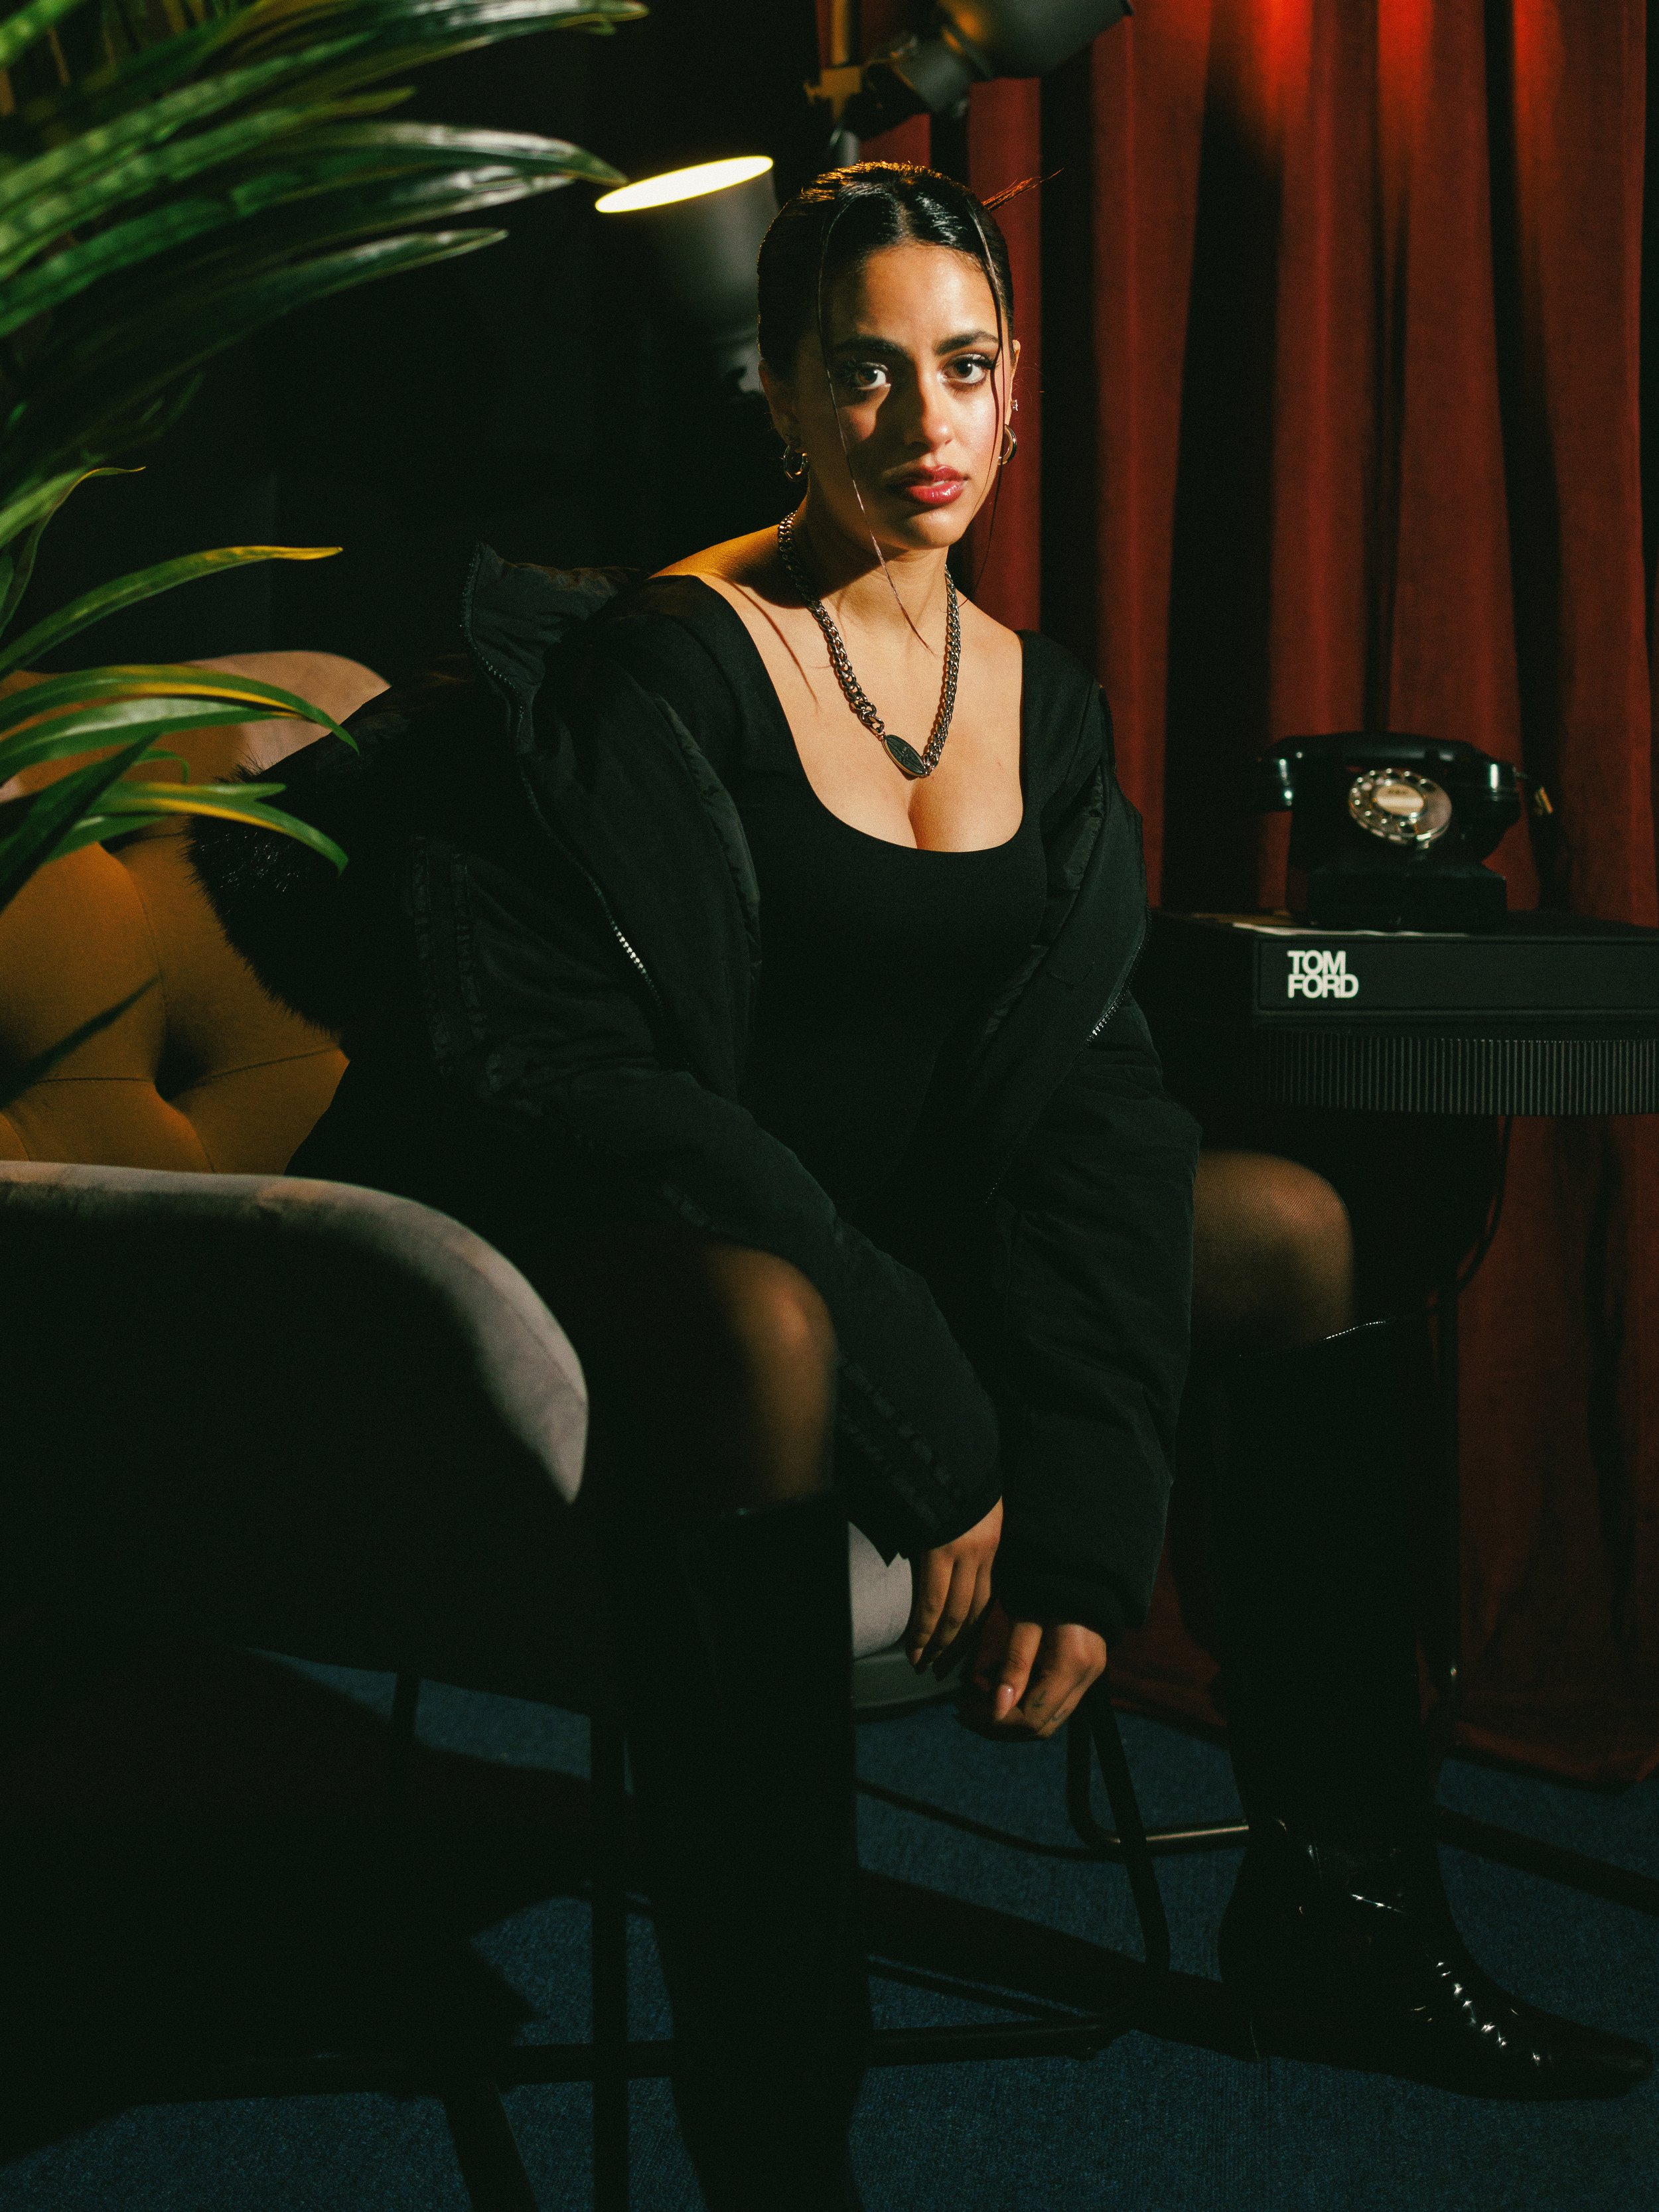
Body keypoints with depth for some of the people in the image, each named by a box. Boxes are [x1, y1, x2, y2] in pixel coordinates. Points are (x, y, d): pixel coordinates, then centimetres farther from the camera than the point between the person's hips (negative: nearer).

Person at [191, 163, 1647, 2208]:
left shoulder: (1047, 707, 7)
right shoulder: (671, 662, -11)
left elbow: (1083, 1107, -2)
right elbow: (597, 1076, -19)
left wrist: (1085, 1526, -16)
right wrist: (929, 1443, -26)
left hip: (913, 1229, 7)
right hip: (647, 1244, -7)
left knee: (1292, 1231, -3)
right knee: (764, 1329, -39)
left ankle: (1329, 1890, 8)